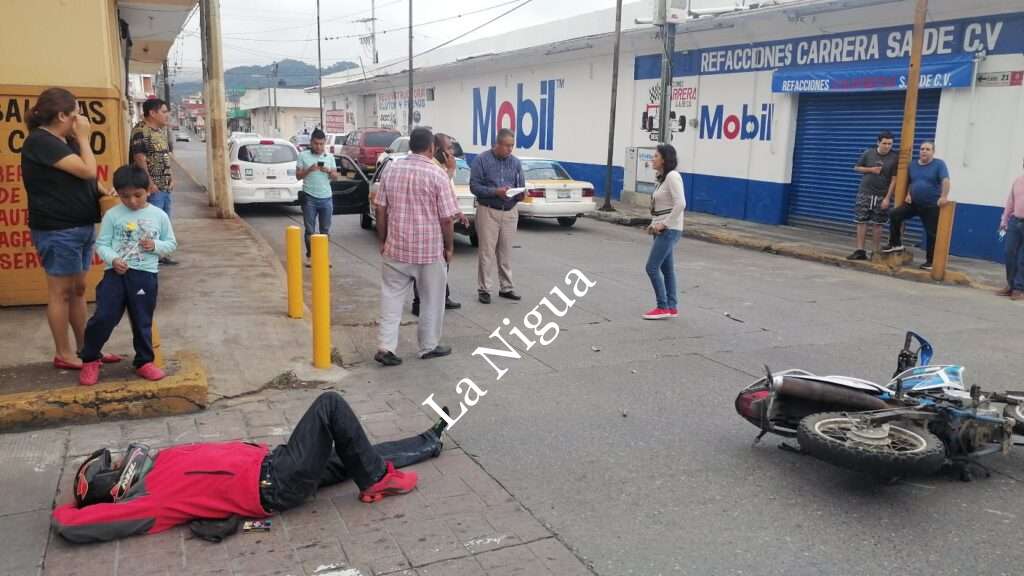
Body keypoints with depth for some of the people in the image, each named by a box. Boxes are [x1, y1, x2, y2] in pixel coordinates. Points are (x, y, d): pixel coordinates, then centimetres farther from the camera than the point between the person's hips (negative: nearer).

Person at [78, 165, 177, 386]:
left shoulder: (159, 216, 4)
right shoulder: (112, 215, 1)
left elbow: (171, 243, 11)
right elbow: (101, 244, 2)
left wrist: (155, 246, -9)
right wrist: (112, 259, -16)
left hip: (145, 276, 1)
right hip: (116, 273, -1)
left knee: (142, 322, 9)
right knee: (103, 318, -6)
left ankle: (144, 361, 25)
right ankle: (90, 360, 14)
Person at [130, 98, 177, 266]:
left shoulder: (161, 131, 14)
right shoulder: (140, 131, -13)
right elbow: (139, 158, -19)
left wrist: (171, 178, 13)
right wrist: (150, 183, -21)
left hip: (165, 186, 9)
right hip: (152, 187, -9)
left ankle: (161, 254, 24)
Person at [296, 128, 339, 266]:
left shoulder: (330, 157, 10)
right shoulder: (303, 155, 2)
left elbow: (336, 176, 10)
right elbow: (298, 176, 1)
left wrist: (329, 171, -12)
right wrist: (309, 170, -17)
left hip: (326, 198, 2)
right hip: (309, 198, -2)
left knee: (325, 230, 7)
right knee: (310, 230, 3)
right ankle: (309, 255, 13)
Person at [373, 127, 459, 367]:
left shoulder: (392, 169, 2)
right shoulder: (437, 174, -11)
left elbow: (380, 210, 5)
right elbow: (446, 218, -11)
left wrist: (382, 241, 14)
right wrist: (449, 247, 2)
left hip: (395, 248, 3)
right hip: (430, 250, -3)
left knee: (392, 298, 10)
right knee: (432, 300, 12)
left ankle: (385, 347, 3)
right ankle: (429, 346, 22)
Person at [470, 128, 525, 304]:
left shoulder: (516, 162, 7)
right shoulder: (481, 160, -5)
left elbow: (521, 186, 11)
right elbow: (474, 186, -10)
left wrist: (521, 193, -13)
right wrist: (495, 192, -22)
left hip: (510, 212, 4)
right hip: (488, 211, -4)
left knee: (506, 253, 10)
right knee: (486, 252, -2)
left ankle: (506, 288, 19)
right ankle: (483, 289, 6)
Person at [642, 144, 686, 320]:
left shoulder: (672, 176, -15)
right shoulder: (663, 178, 14)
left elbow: (680, 204, -24)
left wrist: (664, 224, -21)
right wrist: (654, 224, 8)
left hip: (669, 230, -10)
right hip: (662, 230, 10)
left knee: (652, 267, -9)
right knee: (666, 268, 12)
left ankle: (662, 307, -1)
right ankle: (672, 307, 18)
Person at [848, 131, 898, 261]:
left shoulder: (894, 158, -6)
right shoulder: (868, 153, 0)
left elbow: (894, 179, -8)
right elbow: (856, 168, 9)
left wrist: (887, 198, -13)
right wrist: (870, 169, -8)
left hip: (881, 196, -2)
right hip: (865, 193, 2)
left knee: (877, 224, 3)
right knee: (861, 221, -1)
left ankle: (877, 252, 12)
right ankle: (860, 251, 3)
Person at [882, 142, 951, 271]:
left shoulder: (939, 164, -6)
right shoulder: (913, 165, 11)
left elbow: (945, 180, -19)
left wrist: (944, 196, -32)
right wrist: (908, 194, 6)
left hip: (931, 205, -5)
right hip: (914, 203, 5)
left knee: (932, 233, 0)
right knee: (894, 215, -11)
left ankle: (930, 261, 9)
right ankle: (896, 244, 2)